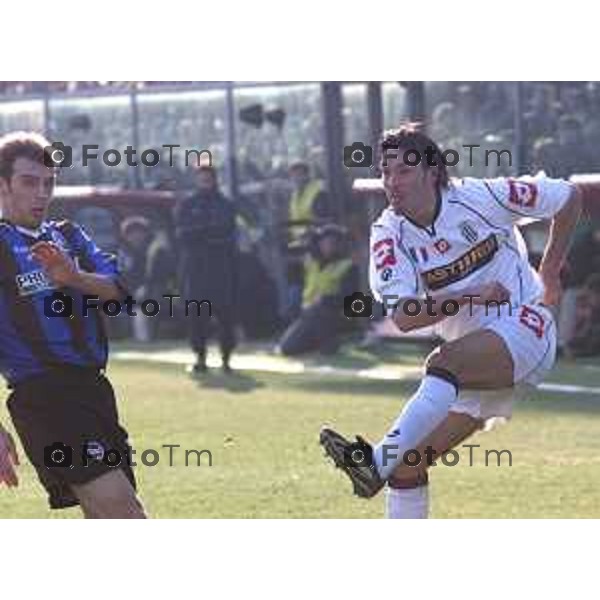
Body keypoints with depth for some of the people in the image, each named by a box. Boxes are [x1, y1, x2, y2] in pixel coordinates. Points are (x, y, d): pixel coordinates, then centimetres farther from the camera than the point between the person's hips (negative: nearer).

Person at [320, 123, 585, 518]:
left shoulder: (478, 197, -10)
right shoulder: (388, 233, -3)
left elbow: (571, 197, 2)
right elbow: (404, 317, -15)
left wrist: (549, 274, 3)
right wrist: (473, 297, -25)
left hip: (525, 325, -6)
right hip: (472, 359, 6)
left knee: (445, 364, -36)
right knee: (408, 465, -2)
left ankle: (377, 462, -45)